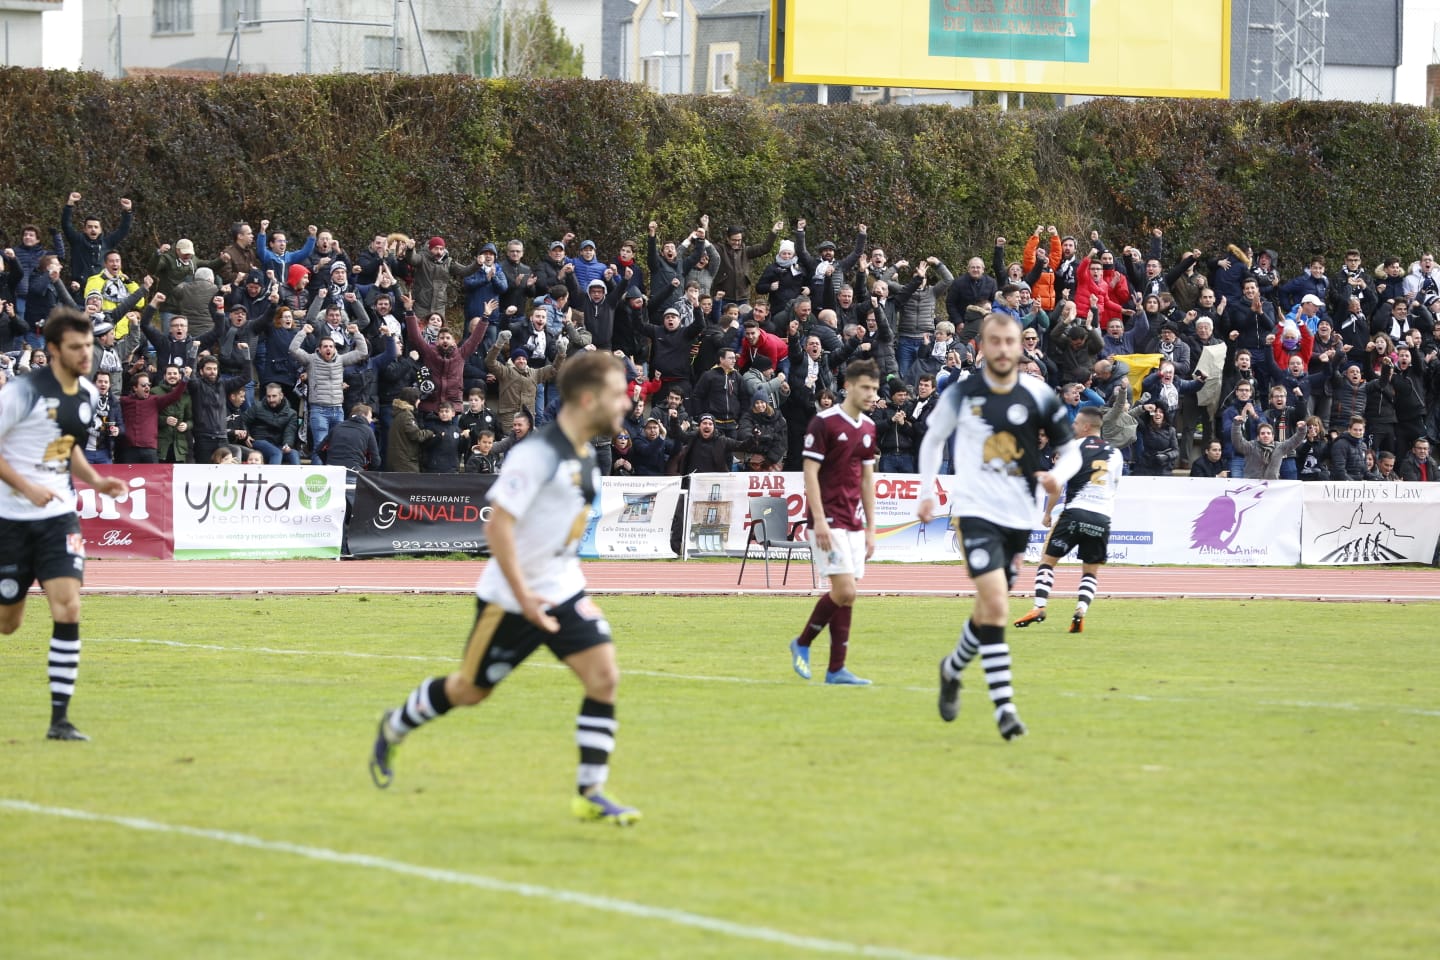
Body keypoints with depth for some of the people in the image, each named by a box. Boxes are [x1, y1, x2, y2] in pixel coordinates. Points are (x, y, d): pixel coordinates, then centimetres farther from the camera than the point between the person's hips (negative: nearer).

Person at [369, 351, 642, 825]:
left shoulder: (585, 455, 5)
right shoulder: (537, 454, -23)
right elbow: (498, 525, -25)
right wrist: (523, 597, -27)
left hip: (563, 589, 7)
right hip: (512, 597, -7)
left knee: (603, 676, -10)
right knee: (469, 689, 10)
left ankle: (591, 793, -5)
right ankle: (394, 728, 37)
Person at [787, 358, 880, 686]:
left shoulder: (868, 427, 12)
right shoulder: (824, 422, -9)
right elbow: (810, 472, -12)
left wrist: (870, 529, 15)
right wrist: (820, 520, -19)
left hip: (854, 522, 7)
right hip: (830, 520, -7)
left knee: (846, 595, 4)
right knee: (844, 591, -14)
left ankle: (836, 669, 6)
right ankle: (803, 643, 6)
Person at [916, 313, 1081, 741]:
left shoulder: (1039, 396, -2)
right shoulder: (961, 394, -2)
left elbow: (1070, 449, 5)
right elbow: (933, 438, 15)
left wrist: (1058, 475, -16)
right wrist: (927, 492, 13)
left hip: (1019, 514, 3)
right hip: (976, 510, -3)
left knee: (989, 608, 13)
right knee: (996, 603, -18)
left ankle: (952, 669, 42)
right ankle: (1004, 706, -19)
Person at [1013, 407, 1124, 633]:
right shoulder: (1115, 454, 14)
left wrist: (1047, 512, 6)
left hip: (1075, 512, -3)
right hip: (1103, 517, 3)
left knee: (1047, 558, 8)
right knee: (1091, 571, 13)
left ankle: (1039, 607, -6)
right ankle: (1080, 611, -8)